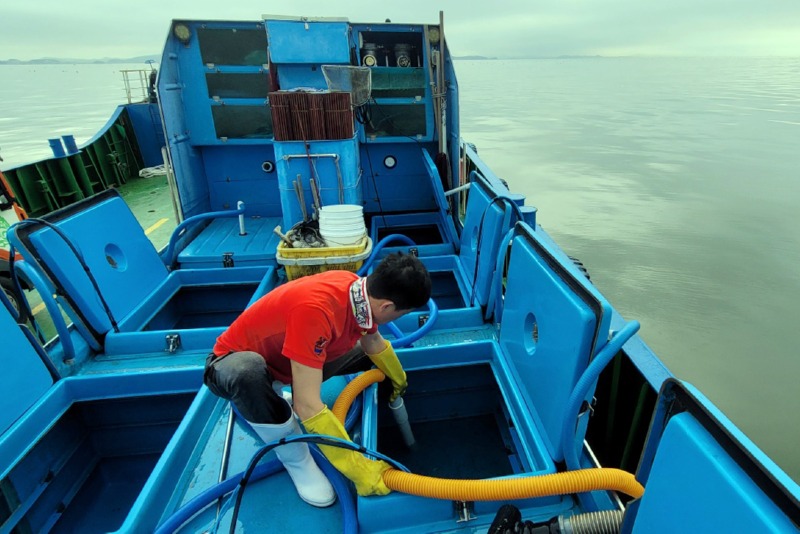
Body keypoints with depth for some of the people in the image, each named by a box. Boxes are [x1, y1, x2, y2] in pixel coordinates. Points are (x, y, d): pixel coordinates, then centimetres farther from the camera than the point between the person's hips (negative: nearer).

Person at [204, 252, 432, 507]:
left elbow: (373, 342, 5)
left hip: (286, 361, 7)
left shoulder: (360, 289, -16)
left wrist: (398, 380, 22)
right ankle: (297, 461, -12)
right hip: (235, 361, -6)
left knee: (367, 353, 5)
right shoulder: (314, 309, -40)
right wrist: (358, 469, -31)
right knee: (249, 371, -41)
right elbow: (308, 407, -39)